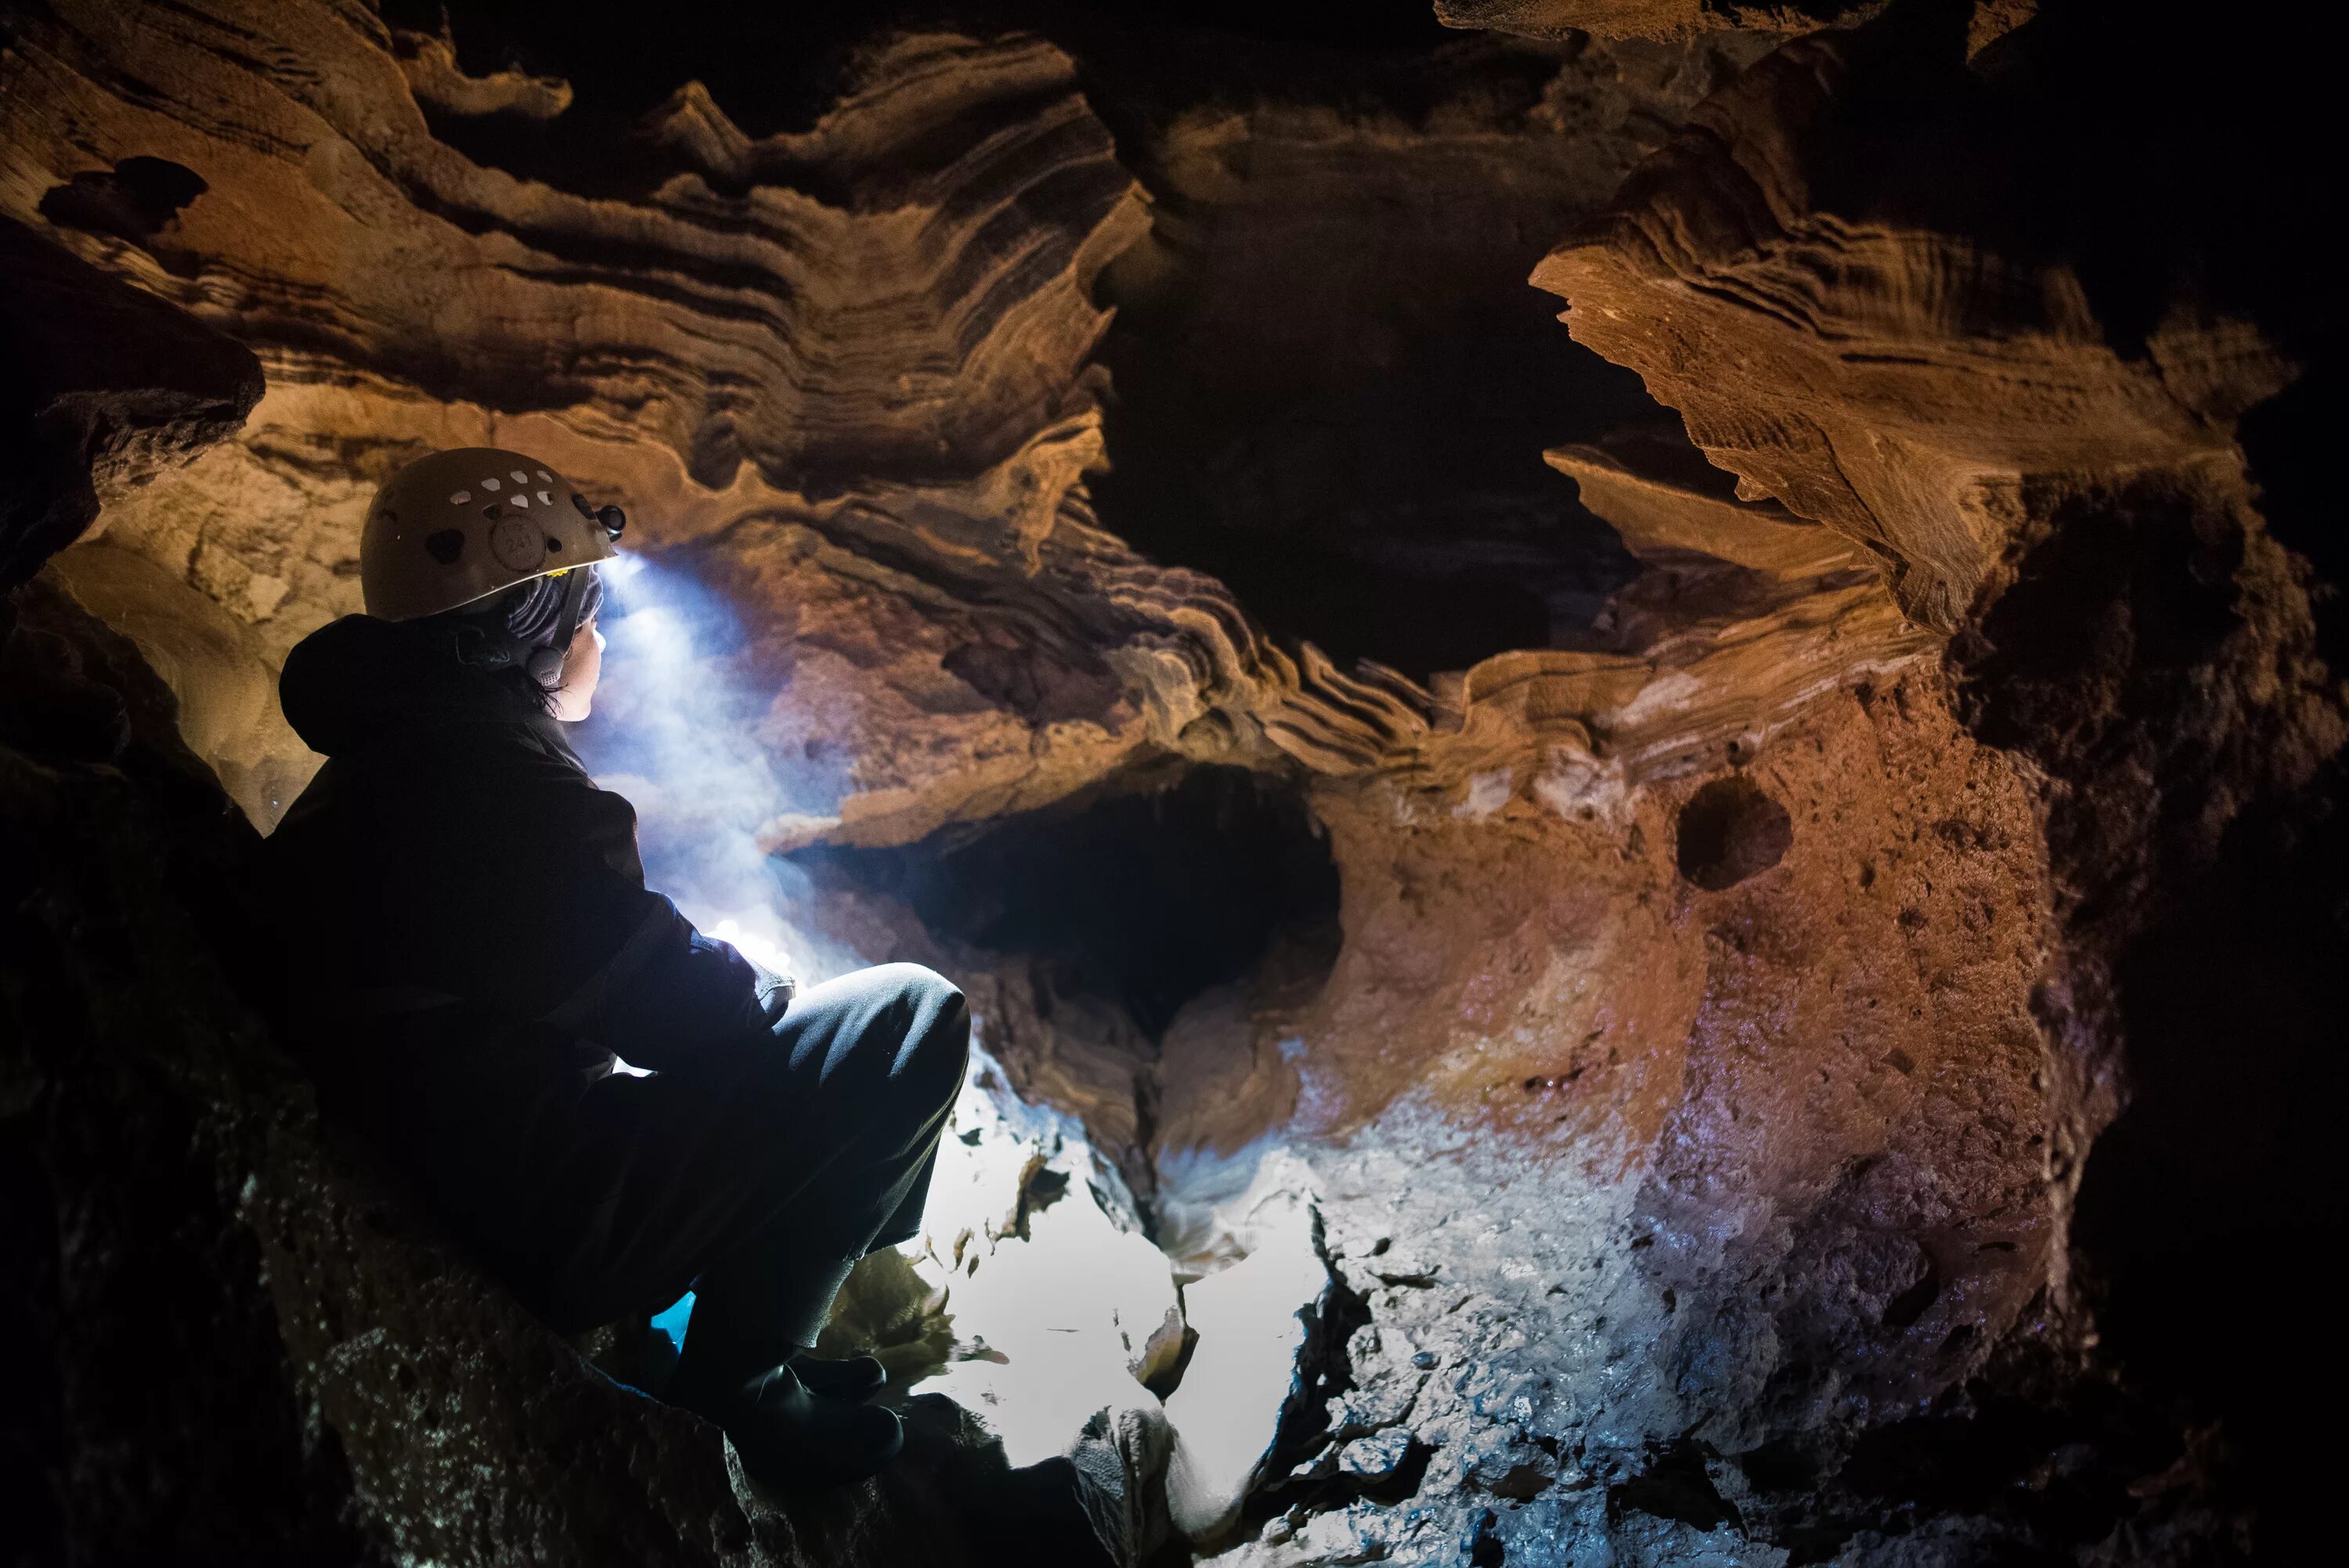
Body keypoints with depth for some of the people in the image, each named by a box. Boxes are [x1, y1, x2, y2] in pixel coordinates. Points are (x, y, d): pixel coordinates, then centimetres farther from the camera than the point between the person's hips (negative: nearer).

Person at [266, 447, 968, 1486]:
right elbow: (668, 995, -17)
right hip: (532, 1220, -11)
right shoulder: (495, 765, -19)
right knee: (913, 1016, -12)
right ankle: (736, 1383, -2)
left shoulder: (379, 762, 14)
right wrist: (777, 1005, 4)